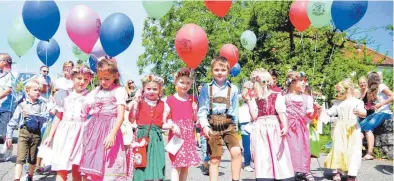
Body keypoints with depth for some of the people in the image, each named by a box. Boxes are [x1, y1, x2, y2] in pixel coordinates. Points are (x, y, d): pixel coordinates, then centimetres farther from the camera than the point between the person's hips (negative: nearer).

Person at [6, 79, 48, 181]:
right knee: (20, 158, -8)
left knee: (33, 158, 14)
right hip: (24, 132, -1)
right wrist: (9, 136, 1)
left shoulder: (42, 104, 1)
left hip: (36, 133, 1)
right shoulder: (22, 105, 1)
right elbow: (13, 121, 3)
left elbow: (45, 118, -13)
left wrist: (31, 114, -22)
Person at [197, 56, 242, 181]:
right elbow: (202, 109, -1)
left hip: (228, 124, 1)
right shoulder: (206, 88, 3)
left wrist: (234, 125, 7)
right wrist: (204, 125, -12)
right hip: (213, 125, -1)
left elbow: (234, 110, 10)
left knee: (236, 152, -18)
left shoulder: (233, 89, 5)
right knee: (215, 159, 3)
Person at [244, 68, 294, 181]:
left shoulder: (277, 96, 1)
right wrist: (249, 100, -2)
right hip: (260, 132, 3)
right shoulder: (254, 98, 10)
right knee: (263, 160, 2)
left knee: (281, 159, -2)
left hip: (275, 129, -3)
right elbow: (254, 116, -1)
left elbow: (281, 112, -10)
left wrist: (285, 126, -26)